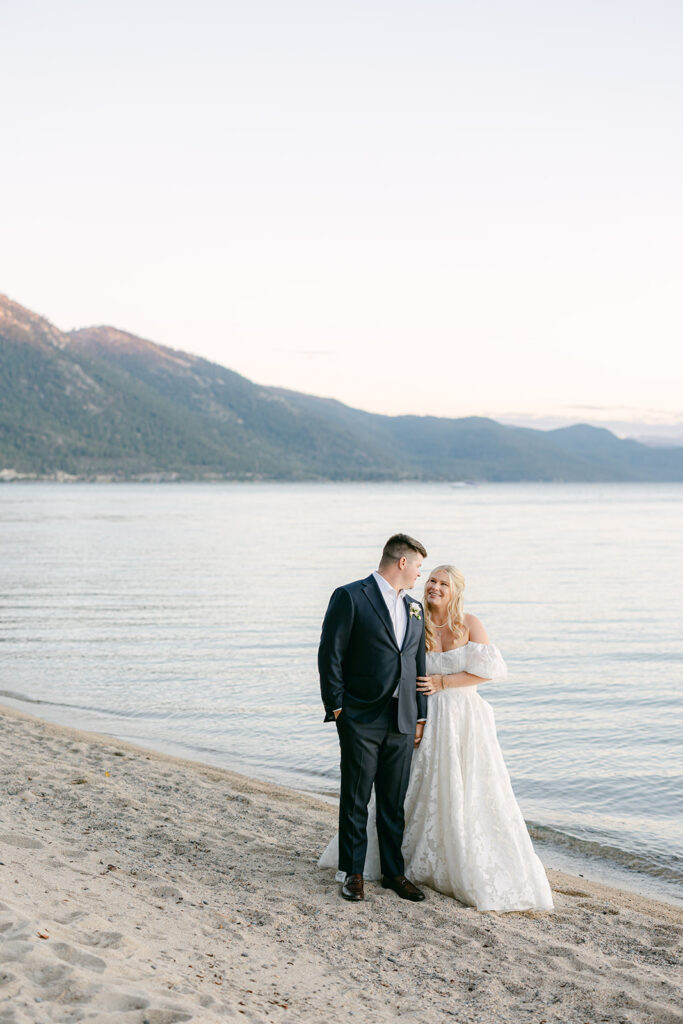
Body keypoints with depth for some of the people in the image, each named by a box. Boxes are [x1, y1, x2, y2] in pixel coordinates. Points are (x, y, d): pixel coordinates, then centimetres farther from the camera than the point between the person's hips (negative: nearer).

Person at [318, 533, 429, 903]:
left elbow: (419, 664, 17)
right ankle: (352, 873, 15)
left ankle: (393, 872, 21)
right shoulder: (350, 597, -6)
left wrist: (420, 715, 13)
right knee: (355, 800, 4)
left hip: (401, 720, 5)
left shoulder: (415, 608, 14)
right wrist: (337, 707, -10)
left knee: (394, 802, 11)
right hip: (361, 719, -5)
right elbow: (330, 655, -8)